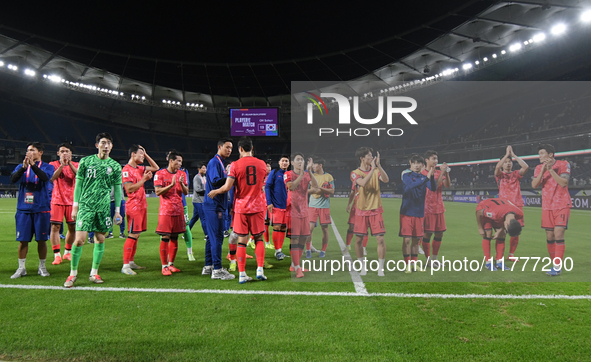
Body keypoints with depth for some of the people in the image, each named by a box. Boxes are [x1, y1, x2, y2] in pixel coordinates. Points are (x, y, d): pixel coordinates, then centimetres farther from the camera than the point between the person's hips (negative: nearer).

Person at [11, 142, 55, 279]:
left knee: (41, 239, 3)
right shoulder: (21, 167, 10)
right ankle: (21, 268, 14)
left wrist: (33, 165, -31)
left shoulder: (47, 167, 2)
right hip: (23, 209, 2)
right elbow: (13, 179, -9)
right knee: (23, 240, 2)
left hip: (41, 209, -2)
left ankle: (42, 267, 17)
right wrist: (23, 167, -25)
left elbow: (45, 177, -20)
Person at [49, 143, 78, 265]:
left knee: (73, 227, 4)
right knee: (55, 226, -7)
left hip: (72, 200, 2)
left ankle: (67, 252, 21)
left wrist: (69, 163, -17)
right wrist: (62, 165, -18)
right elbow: (52, 178, -15)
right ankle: (57, 255, -3)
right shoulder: (53, 164, 3)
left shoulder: (75, 165, 7)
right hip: (57, 200, -2)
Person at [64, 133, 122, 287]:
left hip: (104, 207, 2)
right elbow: (78, 184, 6)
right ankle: (73, 273, 8)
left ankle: (94, 273, 18)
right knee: (79, 240, -8)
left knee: (100, 239, 6)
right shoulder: (85, 162, 3)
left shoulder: (115, 166, 7)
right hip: (85, 205, -2)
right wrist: (75, 206, 2)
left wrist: (117, 211, 6)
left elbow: (117, 189, 10)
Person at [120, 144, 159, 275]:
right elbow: (130, 189, -20)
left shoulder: (140, 168, 14)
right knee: (133, 235, -10)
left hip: (142, 205, 9)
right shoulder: (126, 170, -12)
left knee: (136, 235, 12)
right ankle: (125, 266, -7)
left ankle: (131, 262, 19)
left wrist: (146, 155, 16)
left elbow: (155, 168, 25)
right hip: (134, 206, -9)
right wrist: (144, 179, -18)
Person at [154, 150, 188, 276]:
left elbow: (186, 192, 8)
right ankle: (164, 266, 3)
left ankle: (171, 264, 18)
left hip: (178, 210, 5)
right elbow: (157, 192, -10)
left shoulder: (182, 174, 11)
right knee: (165, 238, -5)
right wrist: (171, 185, -20)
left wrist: (181, 183, -11)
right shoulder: (160, 174, -3)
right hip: (165, 210, -4)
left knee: (175, 237, 7)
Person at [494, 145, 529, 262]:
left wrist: (513, 155, -1)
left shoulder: (516, 174, 13)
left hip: (517, 205, 3)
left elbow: (526, 167, -4)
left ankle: (511, 254, 16)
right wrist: (507, 154, -7)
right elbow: (497, 167, -15)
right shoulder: (500, 174, 8)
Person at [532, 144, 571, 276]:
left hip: (562, 206, -4)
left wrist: (551, 169, -23)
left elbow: (564, 183, -19)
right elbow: (534, 185, -8)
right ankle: (554, 263, 15)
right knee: (549, 236, 4)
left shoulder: (563, 164, -7)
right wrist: (542, 171, -19)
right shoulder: (539, 167, 5)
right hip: (547, 207, 4)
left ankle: (557, 267, -8)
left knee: (558, 234, -12)